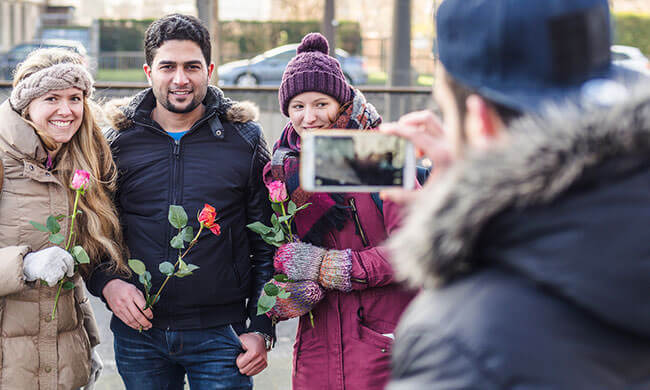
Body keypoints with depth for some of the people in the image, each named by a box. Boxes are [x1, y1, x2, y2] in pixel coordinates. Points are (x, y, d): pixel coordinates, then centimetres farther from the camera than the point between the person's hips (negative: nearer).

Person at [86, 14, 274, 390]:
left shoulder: (245, 140, 0)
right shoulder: (118, 140, 3)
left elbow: (267, 244, 3)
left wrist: (262, 330, -2)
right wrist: (107, 282, -8)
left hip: (221, 336, -1)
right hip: (138, 334, 2)